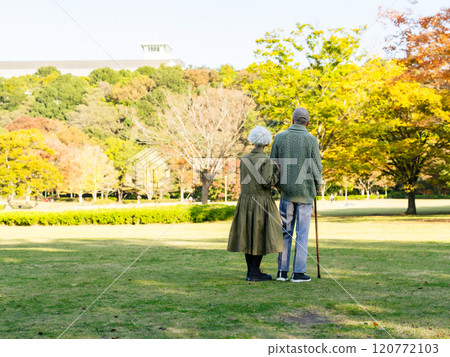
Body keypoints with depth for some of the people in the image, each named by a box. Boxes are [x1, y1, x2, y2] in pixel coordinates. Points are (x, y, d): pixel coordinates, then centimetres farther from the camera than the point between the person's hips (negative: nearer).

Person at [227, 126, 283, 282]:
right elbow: (267, 182, -20)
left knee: (248, 236, 10)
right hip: (261, 203, -6)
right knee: (260, 237, 0)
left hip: (245, 201, 6)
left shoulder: (244, 159, 5)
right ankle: (254, 273, 1)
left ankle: (251, 271, 15)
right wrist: (278, 172, -4)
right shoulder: (266, 160, -12)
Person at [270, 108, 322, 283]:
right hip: (305, 191, -2)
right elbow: (317, 167, -5)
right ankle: (298, 272, 3)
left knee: (285, 230, 10)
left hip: (286, 190, 2)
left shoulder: (280, 137, 0)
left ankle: (282, 271, 8)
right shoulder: (311, 140, -7)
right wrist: (317, 186, 12)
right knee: (302, 232, 3)